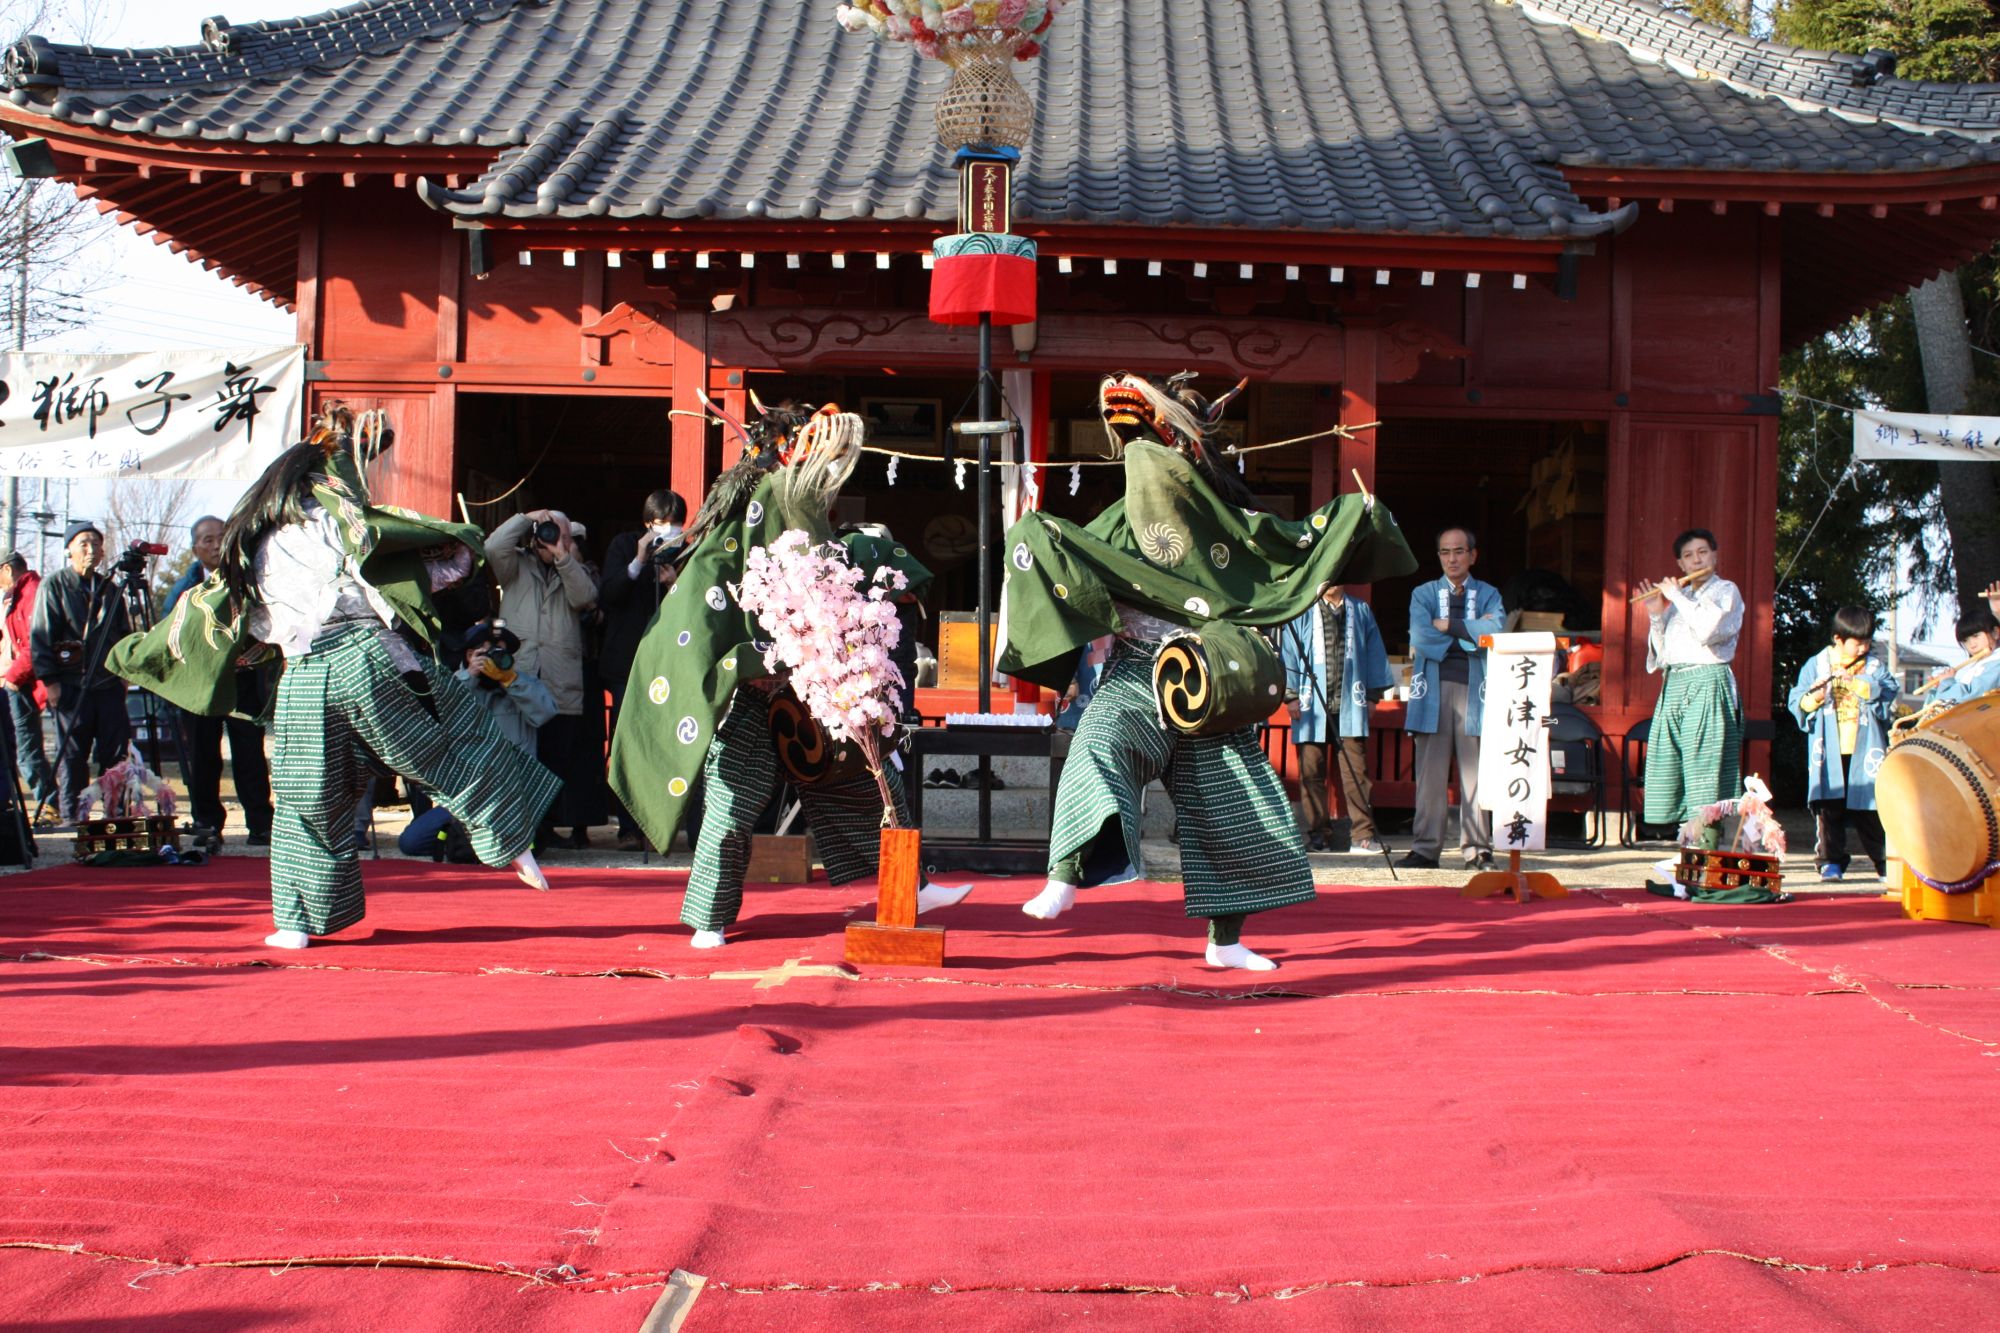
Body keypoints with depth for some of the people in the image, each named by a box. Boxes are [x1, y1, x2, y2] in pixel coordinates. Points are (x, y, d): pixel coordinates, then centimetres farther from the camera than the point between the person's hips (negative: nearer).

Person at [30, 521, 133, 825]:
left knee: (115, 752, 1)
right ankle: (72, 816, 5)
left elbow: (124, 635, 21)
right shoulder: (54, 586, 1)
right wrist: (49, 679, -10)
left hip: (108, 684, 4)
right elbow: (40, 637, -3)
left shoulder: (109, 589, 15)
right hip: (71, 684, -4)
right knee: (72, 754, -1)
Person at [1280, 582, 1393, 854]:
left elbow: (1374, 653, 16)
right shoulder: (1302, 613, 9)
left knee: (1355, 770, -5)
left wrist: (1371, 694, 11)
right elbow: (1289, 653, 5)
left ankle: (1362, 835, -4)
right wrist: (1290, 695, -2)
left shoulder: (1360, 612, 15)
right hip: (1312, 706, -1)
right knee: (1311, 771, -2)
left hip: (1349, 706, 1)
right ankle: (1319, 833, 5)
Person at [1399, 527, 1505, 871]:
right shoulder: (1423, 594, 14)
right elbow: (1421, 638, -5)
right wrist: (1470, 635, -4)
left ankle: (1477, 848, 1)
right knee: (1431, 774, -1)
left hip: (1475, 691, 0)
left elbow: (1496, 630, -9)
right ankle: (1425, 848, 1)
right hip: (1434, 691, 0)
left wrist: (1449, 626, -7)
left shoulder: (1488, 595, 13)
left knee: (1476, 773, -2)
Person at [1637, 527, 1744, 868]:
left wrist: (1677, 597, -8)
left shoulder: (1726, 591, 2)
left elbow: (1709, 630, -17)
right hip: (1674, 684, 7)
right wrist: (1656, 615, 4)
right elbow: (1660, 652, 17)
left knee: (1705, 775, -10)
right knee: (1677, 775, 4)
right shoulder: (1679, 596, 20)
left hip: (1708, 683, -7)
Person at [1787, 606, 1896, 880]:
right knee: (1829, 806, -2)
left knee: (1870, 808, 1)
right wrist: (1813, 699, -15)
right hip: (1829, 753, 0)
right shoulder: (1816, 665, 8)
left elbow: (1889, 701, -3)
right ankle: (1830, 860, 5)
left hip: (1864, 752, 0)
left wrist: (1862, 686, -13)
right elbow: (1796, 703, 5)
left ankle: (1886, 859, 11)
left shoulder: (1876, 668, 10)